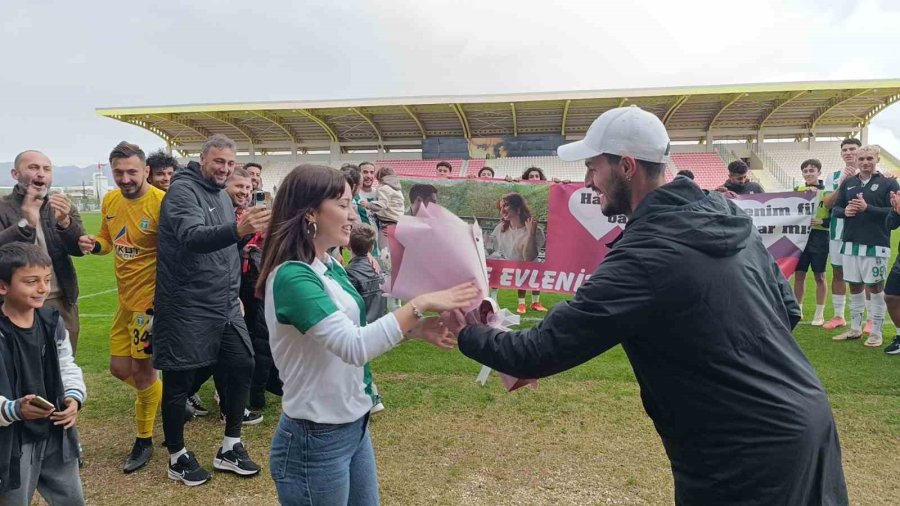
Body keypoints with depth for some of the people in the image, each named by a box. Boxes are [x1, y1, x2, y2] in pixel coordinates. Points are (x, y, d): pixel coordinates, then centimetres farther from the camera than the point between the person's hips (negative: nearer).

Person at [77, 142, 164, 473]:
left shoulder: (162, 203, -19)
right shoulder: (110, 201, 3)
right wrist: (94, 244, -7)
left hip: (150, 299, -7)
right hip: (125, 298, 7)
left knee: (141, 369, 5)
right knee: (119, 367, 14)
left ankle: (144, 441, 24)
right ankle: (160, 398, 43)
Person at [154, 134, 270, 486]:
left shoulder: (222, 195, 14)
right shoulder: (183, 190, -12)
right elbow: (192, 237, -32)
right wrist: (237, 230, -49)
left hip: (224, 306, 8)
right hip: (186, 308, -8)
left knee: (241, 367, 7)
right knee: (179, 381, 4)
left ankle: (229, 449, 22)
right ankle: (177, 457, 22)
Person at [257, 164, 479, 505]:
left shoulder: (331, 267, 4)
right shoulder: (292, 277, -23)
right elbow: (353, 346, -32)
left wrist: (414, 328, -6)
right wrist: (419, 304, -30)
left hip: (354, 426, 8)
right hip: (316, 439, -8)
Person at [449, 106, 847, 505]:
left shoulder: (642, 258, -24)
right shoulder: (730, 217, 1)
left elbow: (541, 352, -21)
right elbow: (788, 310, 11)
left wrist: (466, 334, -5)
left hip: (748, 457, -8)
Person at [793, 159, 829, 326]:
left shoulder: (827, 191, -1)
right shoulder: (797, 190, 8)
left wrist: (822, 221, -18)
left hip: (819, 237, -3)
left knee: (819, 276, 4)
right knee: (799, 274, 7)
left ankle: (819, 314, 14)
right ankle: (797, 310, 18)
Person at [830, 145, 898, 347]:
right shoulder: (848, 183, 11)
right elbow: (835, 208, 13)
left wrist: (867, 208, -20)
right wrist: (845, 211, -8)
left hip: (876, 244, -4)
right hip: (851, 243, 5)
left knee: (875, 287, 2)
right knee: (854, 286, 13)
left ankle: (876, 333, 13)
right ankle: (855, 328, 25)